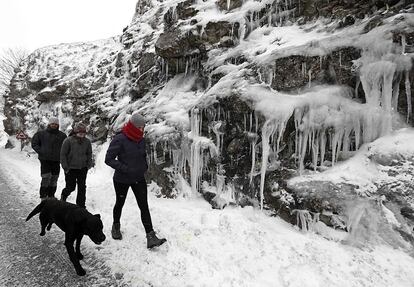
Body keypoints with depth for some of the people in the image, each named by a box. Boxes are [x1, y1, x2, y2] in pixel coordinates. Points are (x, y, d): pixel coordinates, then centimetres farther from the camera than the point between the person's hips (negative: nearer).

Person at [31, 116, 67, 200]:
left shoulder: (62, 135, 7)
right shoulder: (41, 133, 2)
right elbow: (34, 144, 8)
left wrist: (61, 154, 3)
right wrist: (41, 152, -4)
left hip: (56, 161, 3)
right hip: (45, 160, -2)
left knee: (54, 179, 8)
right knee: (46, 178, -8)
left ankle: (51, 196, 20)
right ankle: (43, 197, 5)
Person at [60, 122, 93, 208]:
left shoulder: (87, 141, 0)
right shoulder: (68, 141, -11)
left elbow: (89, 154, 12)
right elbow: (63, 154, -6)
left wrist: (89, 165, 5)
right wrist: (65, 167, -8)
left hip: (82, 168, 3)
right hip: (71, 168, -3)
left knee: (82, 187, 6)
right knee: (71, 187, 5)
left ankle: (81, 205, 19)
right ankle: (63, 196, 40)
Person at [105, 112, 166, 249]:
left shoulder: (141, 140, 0)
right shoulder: (119, 139, -19)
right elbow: (109, 159, -18)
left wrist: (144, 166, 0)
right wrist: (125, 169, -25)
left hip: (139, 179, 4)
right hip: (122, 179, -4)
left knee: (144, 206, -3)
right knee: (120, 203, 19)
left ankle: (151, 237, -2)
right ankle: (116, 226, 46)